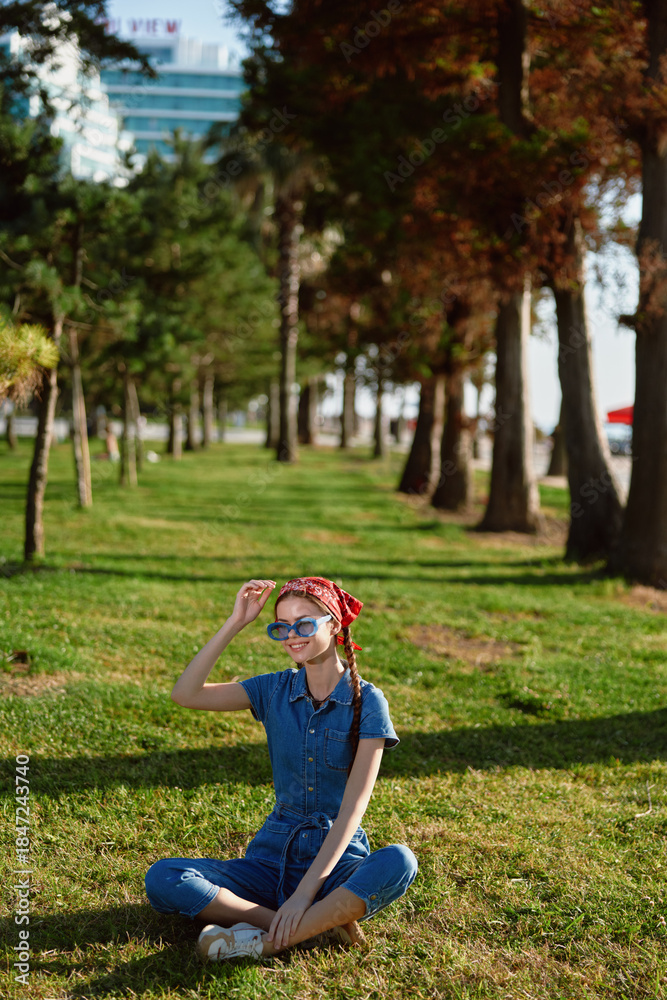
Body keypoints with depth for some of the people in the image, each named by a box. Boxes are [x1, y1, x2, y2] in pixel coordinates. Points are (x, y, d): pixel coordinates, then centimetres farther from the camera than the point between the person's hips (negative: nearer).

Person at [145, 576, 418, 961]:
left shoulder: (366, 701, -8)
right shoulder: (277, 689, 3)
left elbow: (354, 805, -16)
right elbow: (185, 694, -7)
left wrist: (305, 892, -25)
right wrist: (235, 623, -12)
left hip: (339, 858, -3)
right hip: (276, 853, 3)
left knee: (399, 861, -37)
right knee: (163, 879, -21)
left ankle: (266, 940, -31)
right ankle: (320, 925, -23)